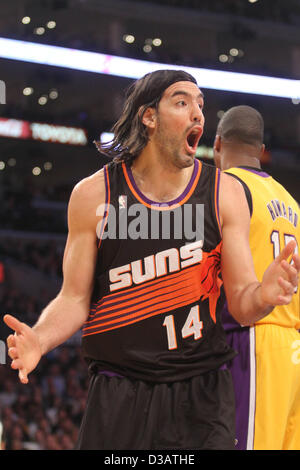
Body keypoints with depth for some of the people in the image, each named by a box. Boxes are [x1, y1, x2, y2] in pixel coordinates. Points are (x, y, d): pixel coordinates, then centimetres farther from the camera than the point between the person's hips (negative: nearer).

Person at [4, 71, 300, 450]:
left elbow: (242, 306, 0)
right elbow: (74, 299, 2)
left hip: (203, 397, 1)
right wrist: (40, 338, -19)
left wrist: (263, 295, -24)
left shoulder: (225, 194, 1)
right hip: (119, 400, -1)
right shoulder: (94, 194, -1)